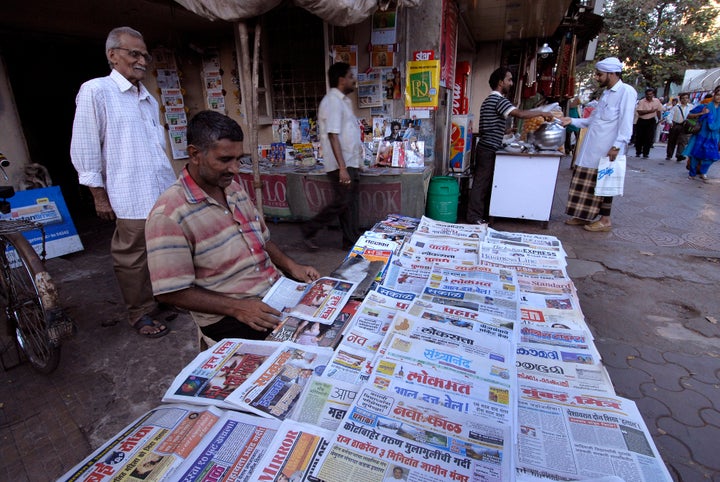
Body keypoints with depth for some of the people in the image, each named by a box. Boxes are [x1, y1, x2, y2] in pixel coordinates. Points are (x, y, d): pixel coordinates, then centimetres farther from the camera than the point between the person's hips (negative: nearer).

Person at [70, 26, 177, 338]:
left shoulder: (149, 99, 18)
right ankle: (140, 315, 18)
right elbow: (84, 149, -5)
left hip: (165, 193, 7)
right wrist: (99, 195, -7)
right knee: (133, 259, 3)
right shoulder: (95, 91, -2)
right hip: (132, 199, -6)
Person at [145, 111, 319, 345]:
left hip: (275, 291, 7)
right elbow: (172, 292, -14)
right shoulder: (169, 214, -14)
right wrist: (236, 307, -23)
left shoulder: (235, 189, 10)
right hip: (227, 316, -7)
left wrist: (291, 266, 2)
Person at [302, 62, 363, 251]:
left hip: (351, 162, 9)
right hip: (341, 164, -9)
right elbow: (333, 136, -21)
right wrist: (342, 168, -26)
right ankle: (309, 230, 10)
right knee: (342, 202, -6)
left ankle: (352, 242, 19)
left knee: (352, 202, 10)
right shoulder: (332, 101, -13)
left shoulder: (343, 100, 17)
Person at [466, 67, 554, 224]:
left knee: (485, 182, 13)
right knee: (481, 183, -6)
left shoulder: (490, 100, 19)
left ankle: (484, 213, 20)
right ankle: (474, 217, -1)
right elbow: (520, 114, -24)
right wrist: (541, 113, -13)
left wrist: (506, 130, 16)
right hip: (488, 150, -10)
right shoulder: (498, 100, -13)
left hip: (486, 147, 10)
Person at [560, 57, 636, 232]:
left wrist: (617, 146, -21)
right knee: (587, 183, 10)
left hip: (607, 150, -8)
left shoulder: (626, 91, -9)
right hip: (592, 149, 8)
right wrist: (572, 121, 12)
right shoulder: (606, 93, 18)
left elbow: (626, 123, -16)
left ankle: (605, 220, 12)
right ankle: (583, 216, 19)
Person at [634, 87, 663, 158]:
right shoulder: (642, 101, -6)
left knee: (649, 138, -2)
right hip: (641, 121, -1)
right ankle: (638, 152, 20)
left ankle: (646, 153, 4)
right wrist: (650, 111, -21)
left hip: (651, 121, 1)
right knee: (639, 137, 3)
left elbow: (659, 111, 14)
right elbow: (640, 112, -17)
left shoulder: (657, 101, 4)